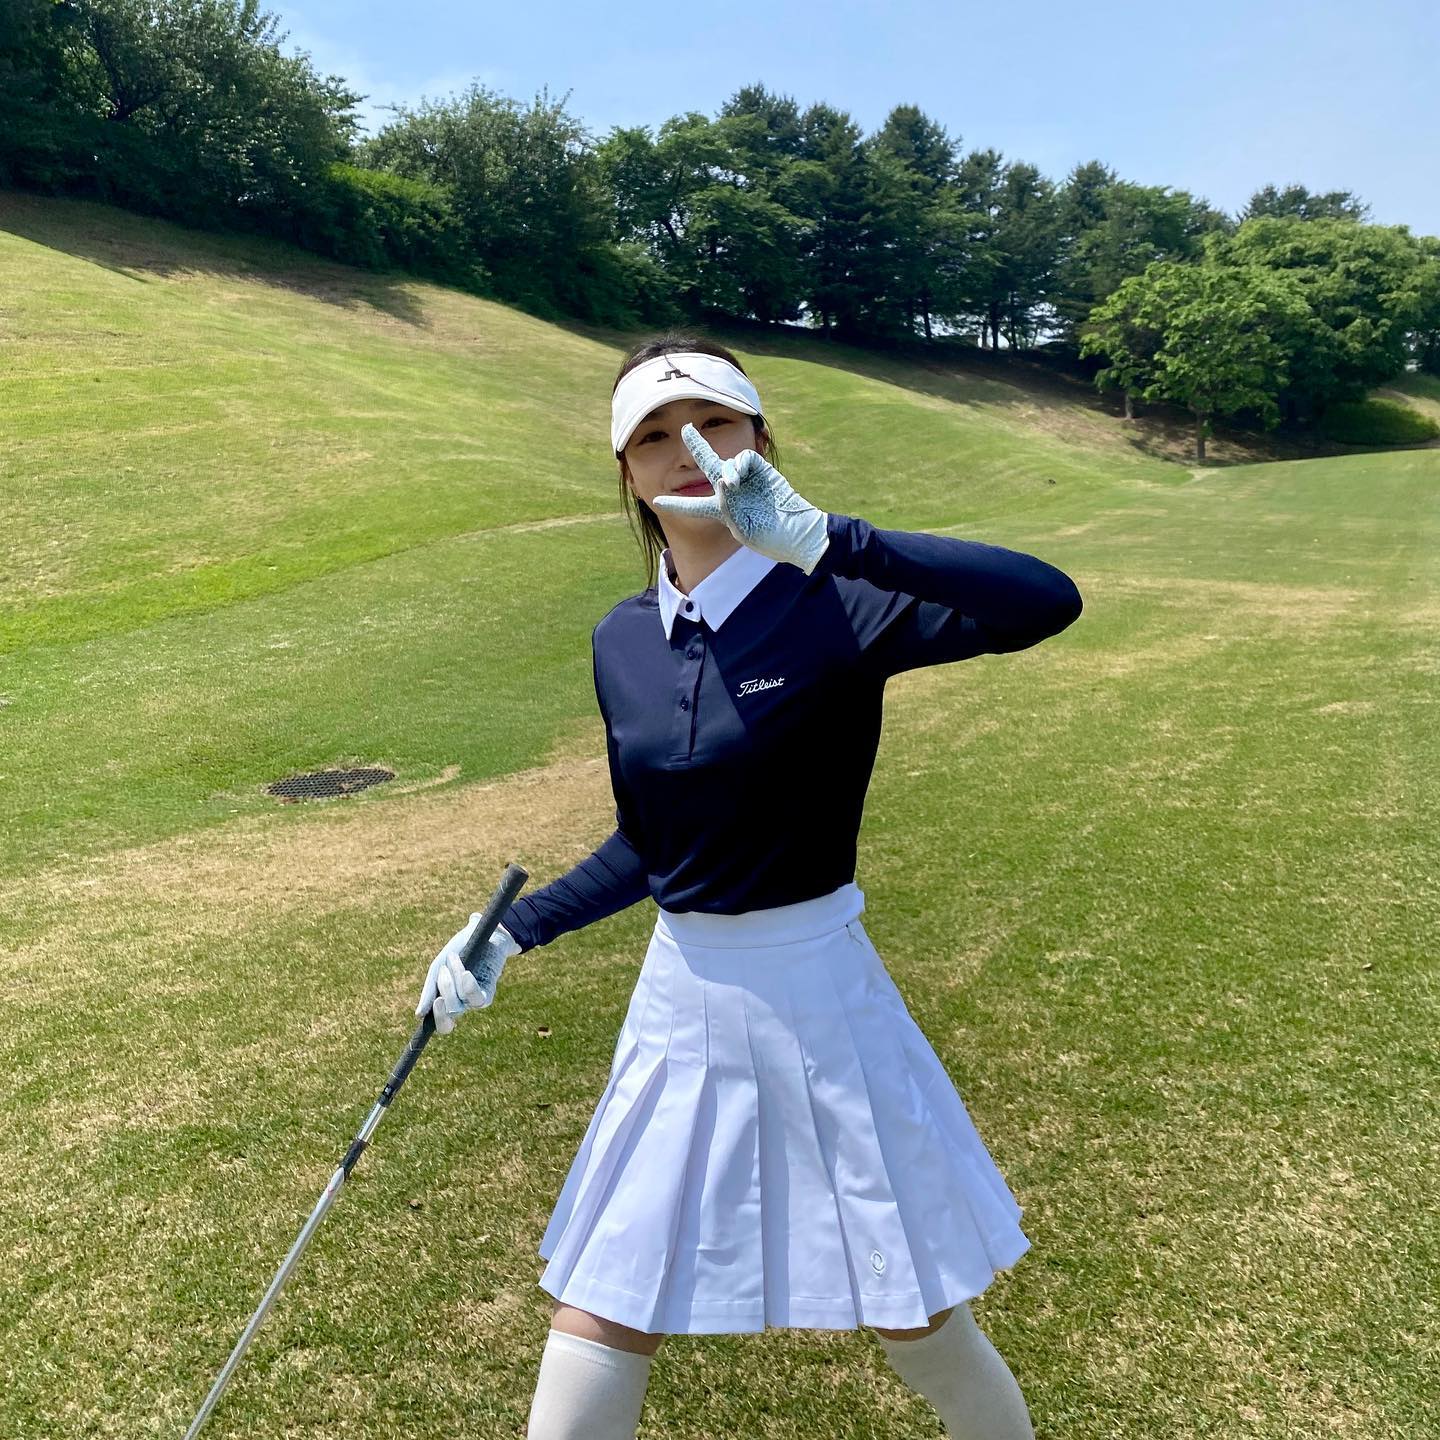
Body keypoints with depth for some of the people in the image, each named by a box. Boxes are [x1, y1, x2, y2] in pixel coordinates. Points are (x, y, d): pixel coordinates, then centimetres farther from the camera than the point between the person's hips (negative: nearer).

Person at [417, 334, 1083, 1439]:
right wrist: (510, 936, 10)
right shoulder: (622, 644, 1)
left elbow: (1048, 601, -33)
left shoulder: (834, 605, -15)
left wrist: (820, 537, -38)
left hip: (814, 995, -4)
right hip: (679, 1003, 5)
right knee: (597, 1324, 14)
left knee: (918, 1323, 16)